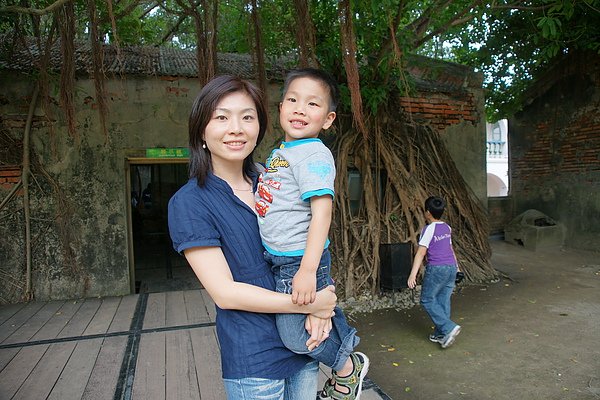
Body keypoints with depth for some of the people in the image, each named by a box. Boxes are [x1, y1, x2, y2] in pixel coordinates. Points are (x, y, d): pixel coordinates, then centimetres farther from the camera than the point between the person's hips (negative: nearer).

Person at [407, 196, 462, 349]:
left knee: (427, 300, 3)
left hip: (436, 269, -7)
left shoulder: (429, 229, -12)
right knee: (443, 300, 12)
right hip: (451, 267, 7)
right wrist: (456, 266, 35)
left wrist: (413, 274, -22)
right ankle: (440, 334, 17)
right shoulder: (447, 228, 10)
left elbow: (421, 252, -19)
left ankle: (449, 328, -8)